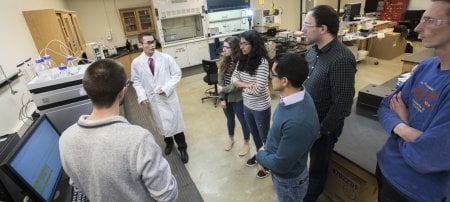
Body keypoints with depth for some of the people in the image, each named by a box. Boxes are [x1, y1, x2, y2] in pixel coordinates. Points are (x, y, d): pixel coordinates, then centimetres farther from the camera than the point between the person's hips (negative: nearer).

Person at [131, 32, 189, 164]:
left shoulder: (166, 58, -8)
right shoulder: (136, 63, -6)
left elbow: (177, 74, -4)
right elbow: (136, 82, 1)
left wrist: (166, 88, -16)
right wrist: (142, 97, -14)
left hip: (168, 97, -1)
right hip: (152, 99, 2)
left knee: (175, 122, 8)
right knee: (161, 124, 18)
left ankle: (182, 149, 28)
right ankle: (168, 143, 46)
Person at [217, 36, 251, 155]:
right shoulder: (225, 62, 0)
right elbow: (220, 81, -1)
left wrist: (223, 90, -13)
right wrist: (222, 98, -7)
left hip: (238, 99, -6)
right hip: (226, 98, 6)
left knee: (243, 121, 14)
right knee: (230, 119, 25)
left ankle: (246, 144, 36)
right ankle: (231, 139, 49)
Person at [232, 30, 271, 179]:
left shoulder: (262, 62, -23)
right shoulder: (242, 60, -1)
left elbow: (258, 89, -29)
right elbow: (234, 78, 0)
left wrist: (242, 87, -11)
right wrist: (247, 84, -18)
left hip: (260, 108, -7)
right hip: (247, 105, 7)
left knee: (265, 136, 14)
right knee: (254, 133, 26)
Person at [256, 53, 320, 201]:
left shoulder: (298, 122, -41)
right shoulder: (294, 96, -13)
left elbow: (280, 165, -29)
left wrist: (260, 155, -12)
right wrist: (267, 148, -1)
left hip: (288, 180, -7)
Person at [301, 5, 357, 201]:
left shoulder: (341, 59, -26)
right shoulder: (312, 50, -2)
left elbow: (343, 103, -23)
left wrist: (322, 129, -14)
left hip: (324, 125, -7)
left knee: (317, 166, 17)